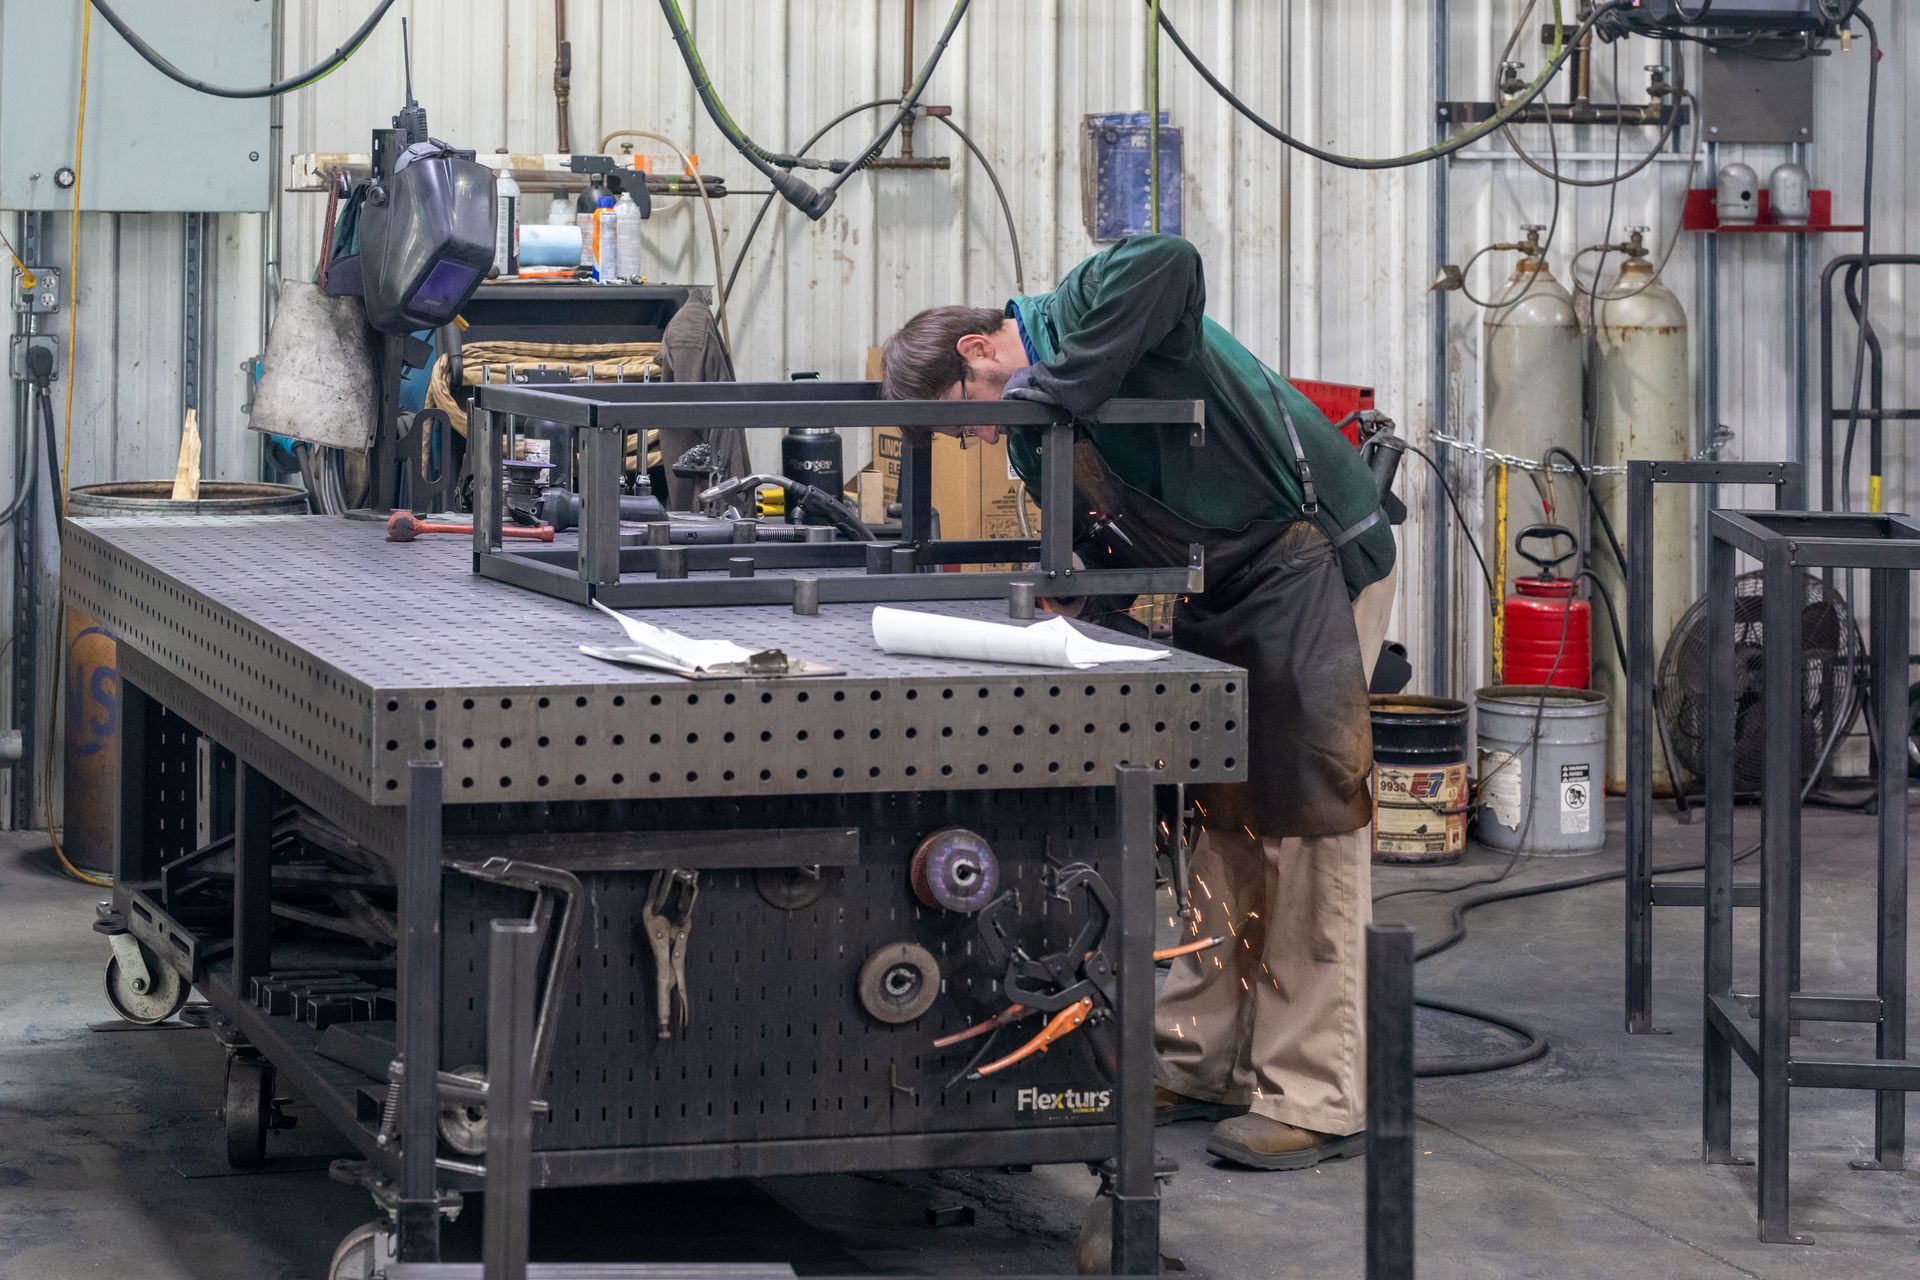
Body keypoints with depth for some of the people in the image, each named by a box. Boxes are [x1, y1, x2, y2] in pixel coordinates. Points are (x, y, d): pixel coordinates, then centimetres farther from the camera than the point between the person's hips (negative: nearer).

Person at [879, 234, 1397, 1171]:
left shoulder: (1085, 312, -17)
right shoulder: (1036, 438, 9)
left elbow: (1169, 265, -39)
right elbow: (1106, 550, 11)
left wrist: (1050, 393, -33)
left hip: (1312, 561, -9)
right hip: (1216, 598, 9)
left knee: (1303, 816, -8)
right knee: (1211, 818, 12)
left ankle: (1314, 1100, -5)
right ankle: (1200, 1063, 22)